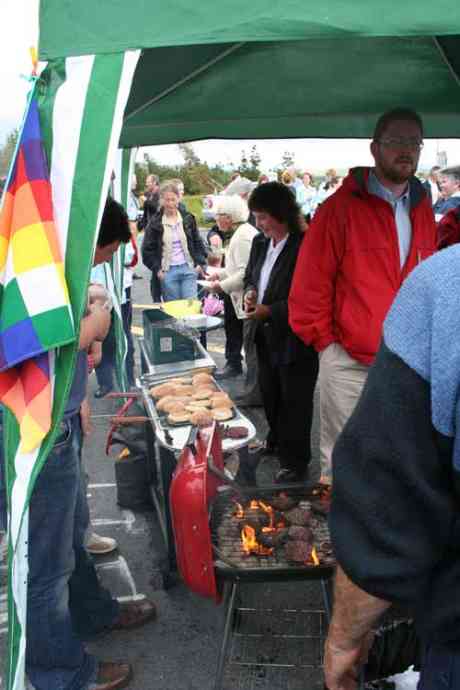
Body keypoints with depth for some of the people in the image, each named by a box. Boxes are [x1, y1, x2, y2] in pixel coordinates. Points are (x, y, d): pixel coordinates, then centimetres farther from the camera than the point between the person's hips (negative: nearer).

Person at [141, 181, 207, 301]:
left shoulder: (188, 219, 7)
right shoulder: (155, 223, 0)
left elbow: (198, 243, 13)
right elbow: (147, 249, 3)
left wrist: (200, 263, 2)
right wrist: (156, 268, -5)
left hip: (188, 269, 1)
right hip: (168, 272, -1)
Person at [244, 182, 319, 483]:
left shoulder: (304, 246, -19)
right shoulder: (260, 243, 6)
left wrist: (270, 310, -22)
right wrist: (251, 291, -1)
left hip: (295, 339, -8)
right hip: (267, 335, 8)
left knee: (294, 402, 5)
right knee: (270, 394, 22)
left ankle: (296, 463, 20)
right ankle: (277, 441, 45)